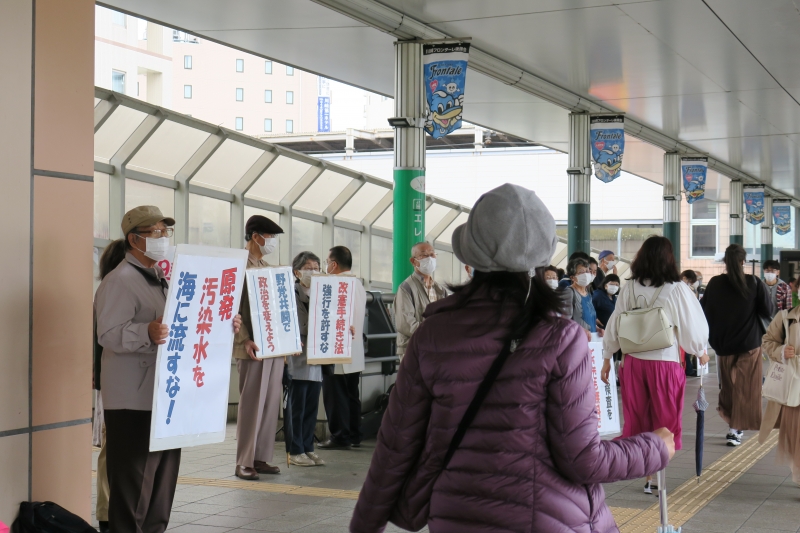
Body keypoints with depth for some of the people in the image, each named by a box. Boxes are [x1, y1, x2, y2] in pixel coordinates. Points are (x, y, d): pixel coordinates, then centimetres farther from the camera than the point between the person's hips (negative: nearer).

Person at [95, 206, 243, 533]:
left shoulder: (162, 279, 18)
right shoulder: (120, 281, -11)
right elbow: (109, 334, -23)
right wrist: (147, 333, -39)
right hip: (133, 401, -9)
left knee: (163, 478, 14)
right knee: (132, 483, -6)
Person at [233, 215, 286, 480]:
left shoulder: (268, 269, 17)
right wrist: (244, 340, -22)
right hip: (254, 348, -8)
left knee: (271, 403, 8)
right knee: (251, 405, -5)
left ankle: (261, 458, 15)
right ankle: (244, 463, 2)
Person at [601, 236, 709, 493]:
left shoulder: (628, 289, -2)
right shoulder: (676, 290, -11)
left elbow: (614, 327, 4)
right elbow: (691, 327, -4)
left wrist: (607, 359, 17)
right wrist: (701, 352, 15)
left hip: (633, 362, 3)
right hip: (665, 363, -3)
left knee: (636, 421, 14)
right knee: (663, 423, 9)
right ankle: (653, 479, 11)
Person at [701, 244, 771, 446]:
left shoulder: (714, 284, -4)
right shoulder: (754, 283, -10)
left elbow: (704, 311, 3)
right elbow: (766, 312, -7)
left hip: (723, 344, 3)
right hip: (749, 344, -2)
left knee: (728, 385, 17)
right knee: (745, 388, 3)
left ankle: (733, 423, 20)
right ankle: (736, 429, -1)